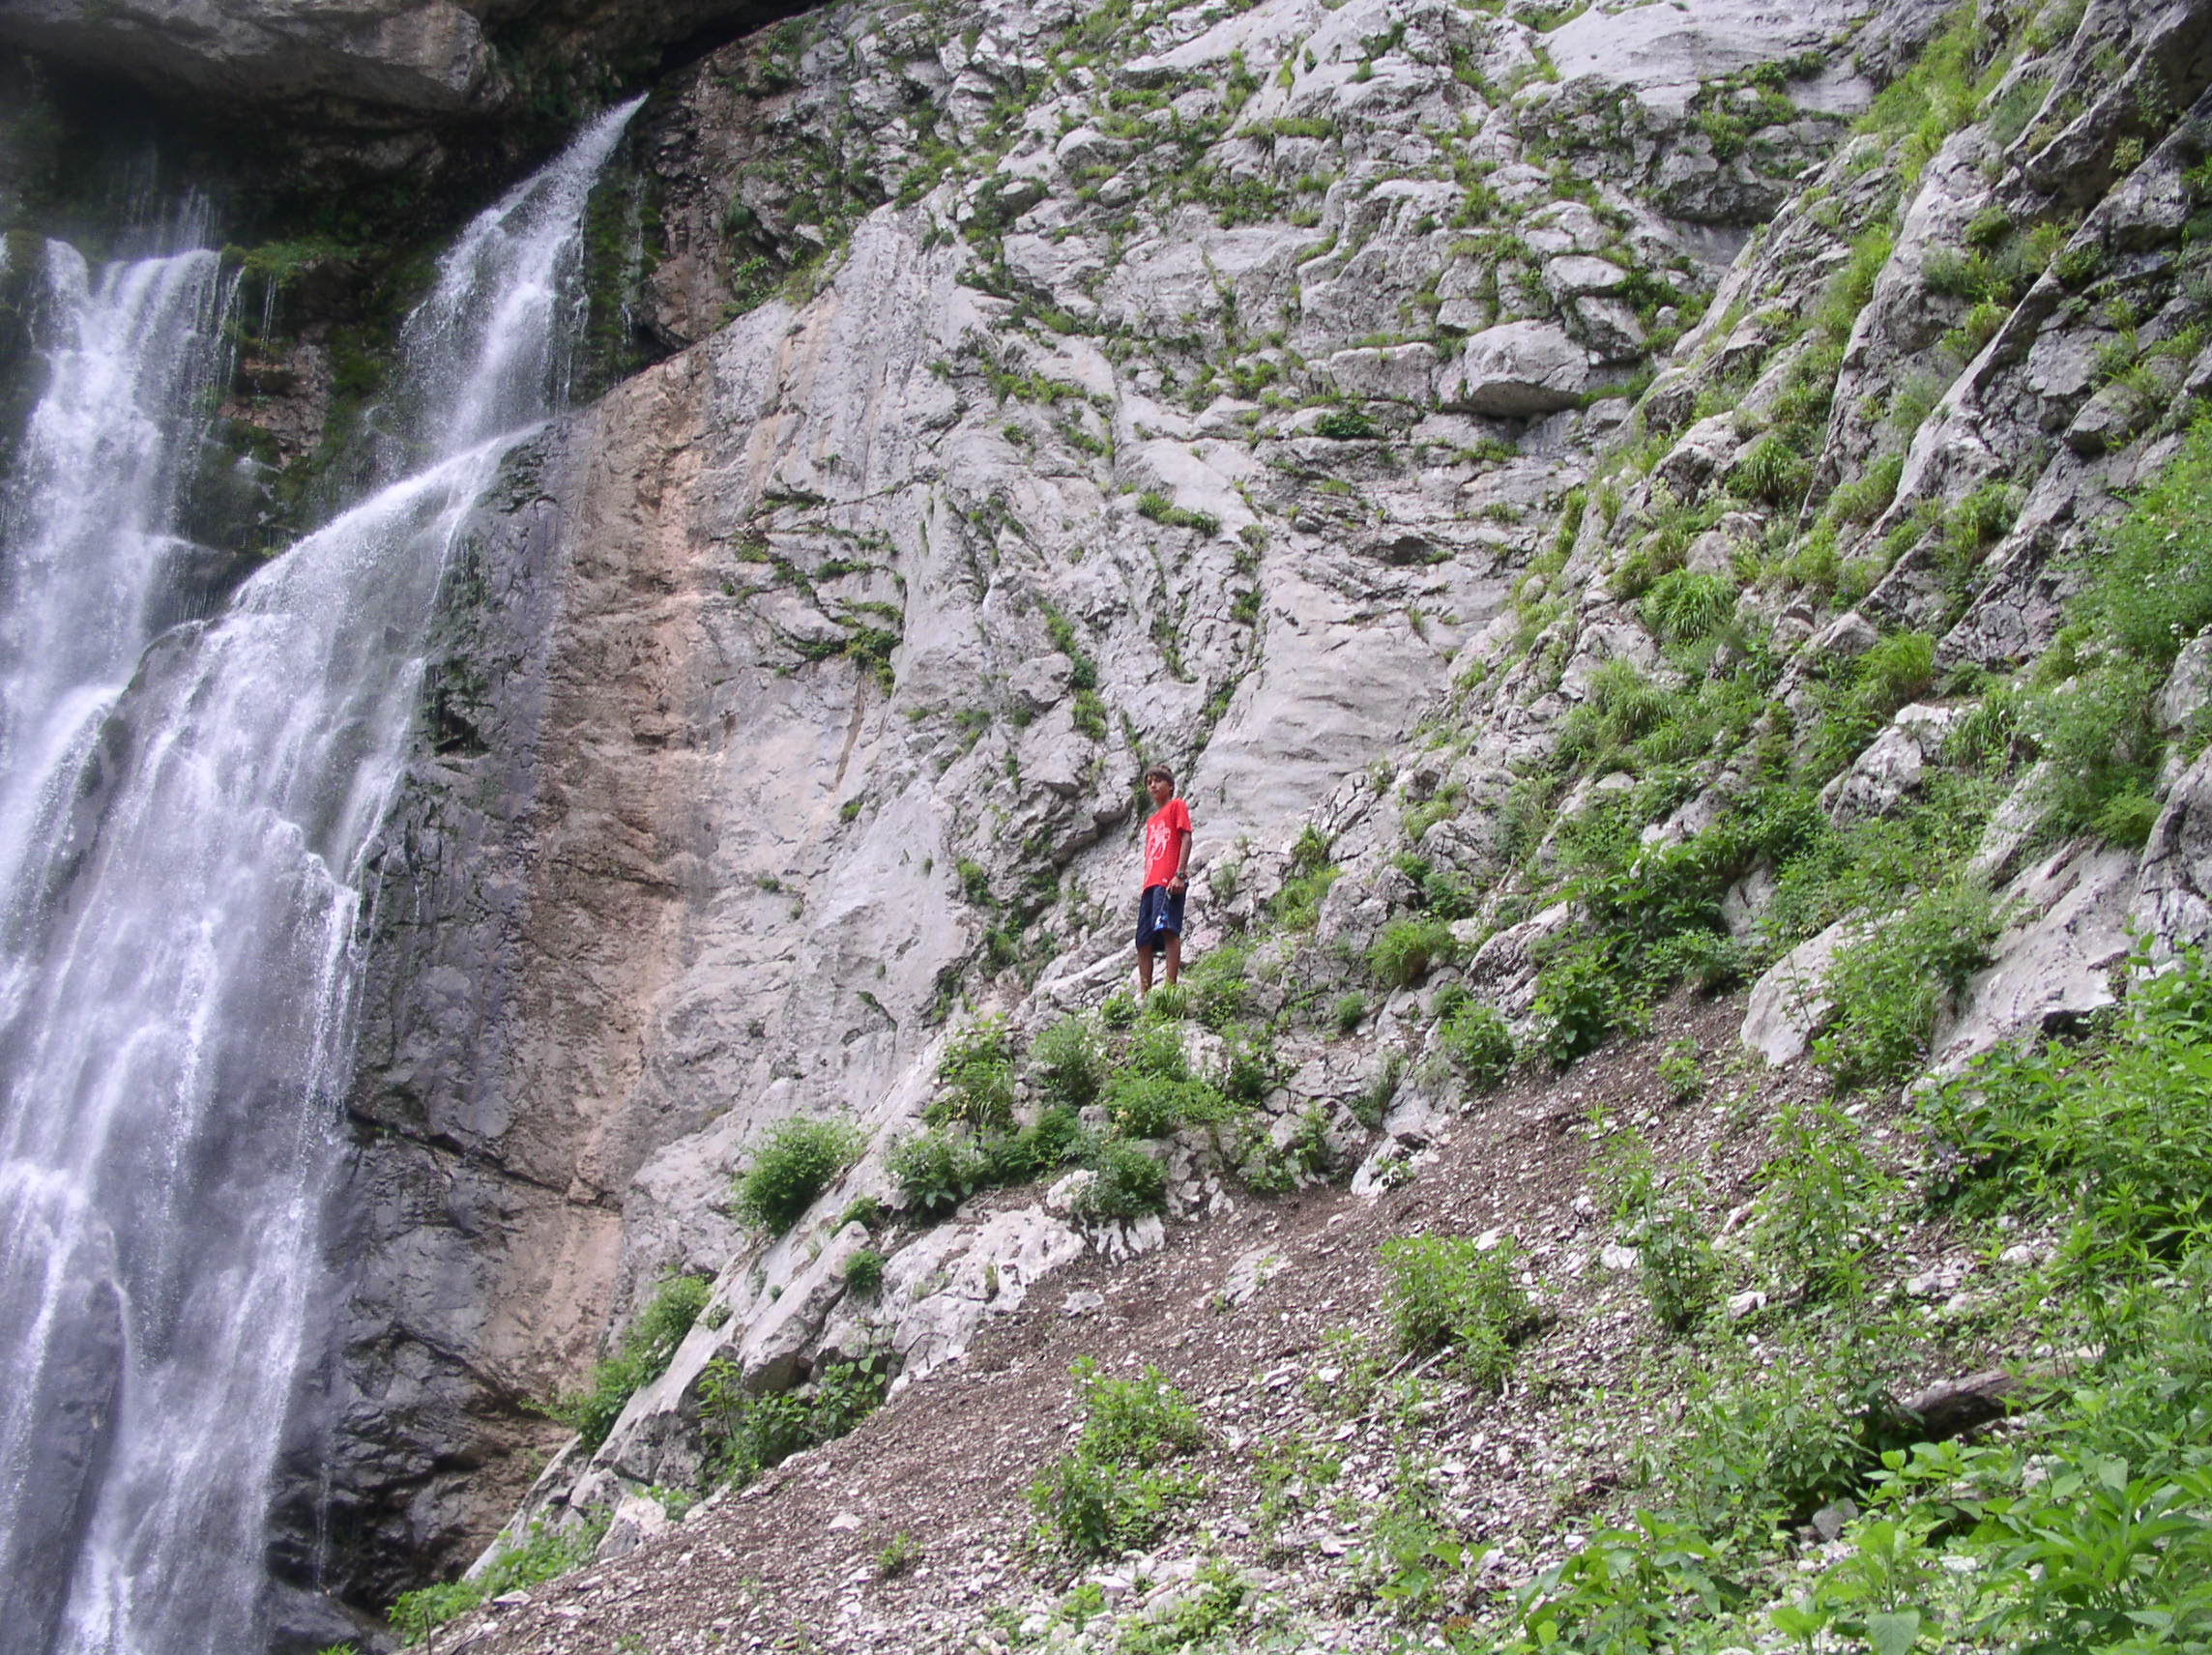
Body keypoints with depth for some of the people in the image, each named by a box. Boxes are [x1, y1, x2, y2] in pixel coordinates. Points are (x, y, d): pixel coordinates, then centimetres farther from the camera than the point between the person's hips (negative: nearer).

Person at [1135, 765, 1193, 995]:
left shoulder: (1177, 806, 10)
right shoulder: (1152, 821, 31)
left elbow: (1186, 838, -3)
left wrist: (1180, 874, -15)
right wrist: (1144, 890, 18)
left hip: (1170, 880, -8)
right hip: (1150, 883, 8)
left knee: (1167, 929, -22)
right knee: (1143, 941, 0)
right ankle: (1144, 993, -2)